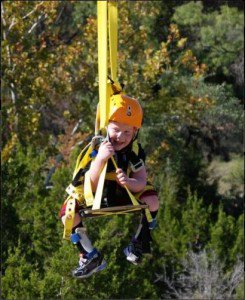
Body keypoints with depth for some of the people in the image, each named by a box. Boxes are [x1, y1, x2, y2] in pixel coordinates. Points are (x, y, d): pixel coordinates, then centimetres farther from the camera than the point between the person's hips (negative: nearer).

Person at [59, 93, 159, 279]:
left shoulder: (135, 151, -20)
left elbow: (141, 183, -25)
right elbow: (92, 187, -34)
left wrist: (129, 182, -50)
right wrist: (99, 159, -51)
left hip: (126, 195, 1)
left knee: (152, 201, -25)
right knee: (68, 213, -25)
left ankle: (138, 245, -1)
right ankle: (90, 256, -9)